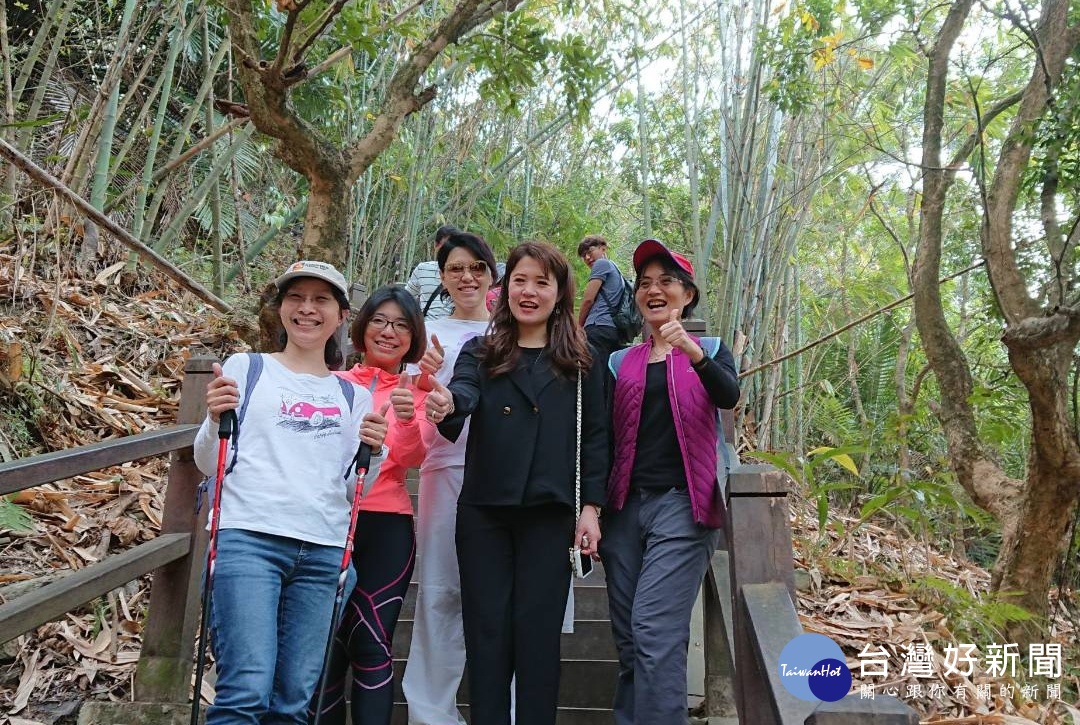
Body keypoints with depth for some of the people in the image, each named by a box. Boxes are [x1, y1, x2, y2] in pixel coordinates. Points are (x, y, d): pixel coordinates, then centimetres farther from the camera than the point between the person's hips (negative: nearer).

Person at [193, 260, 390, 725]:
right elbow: (209, 464, 5)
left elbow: (352, 490, 12)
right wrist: (215, 418, -13)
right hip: (248, 538, -3)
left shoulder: (353, 396, 14)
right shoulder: (247, 369, 7)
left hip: (324, 551, 3)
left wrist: (372, 452, -7)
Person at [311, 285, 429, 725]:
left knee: (372, 646, 0)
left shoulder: (416, 393, 7)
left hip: (387, 527, 0)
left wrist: (408, 421, -30)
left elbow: (413, 458, -10)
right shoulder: (334, 384, 7)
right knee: (328, 643, 6)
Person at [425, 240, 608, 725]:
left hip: (549, 513, -1)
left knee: (537, 632, 3)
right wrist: (446, 403, -38)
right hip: (483, 511, 1)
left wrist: (590, 507, -3)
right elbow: (463, 389, -14)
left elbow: (594, 436, 5)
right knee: (486, 632, 6)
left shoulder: (579, 361, 7)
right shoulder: (480, 352, 7)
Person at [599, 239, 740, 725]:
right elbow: (606, 440, 12)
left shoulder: (709, 349, 5)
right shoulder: (621, 363, 13)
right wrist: (594, 512, 7)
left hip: (682, 505, -4)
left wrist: (694, 354, -34)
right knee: (628, 640, 7)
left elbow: (729, 398, -16)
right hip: (626, 507, 4)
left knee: (656, 631, -15)